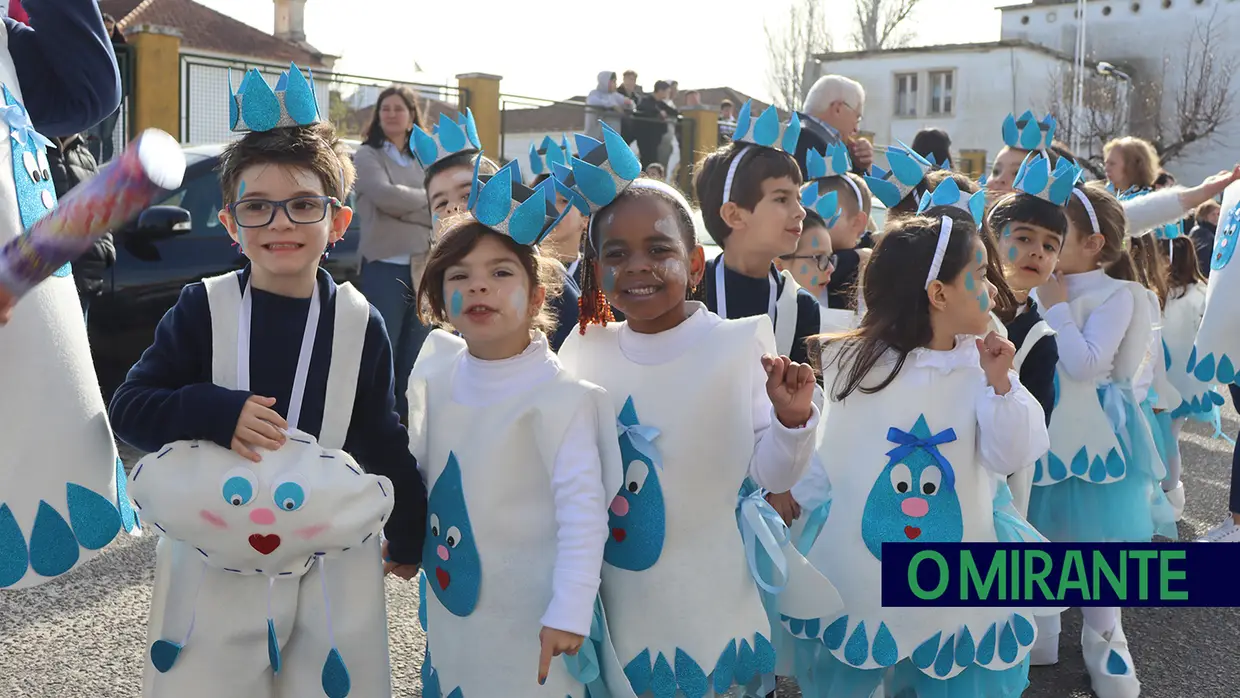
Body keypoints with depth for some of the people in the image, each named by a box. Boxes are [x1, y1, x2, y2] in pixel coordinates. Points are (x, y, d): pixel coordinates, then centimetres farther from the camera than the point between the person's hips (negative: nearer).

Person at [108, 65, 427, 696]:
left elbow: (382, 442, 8)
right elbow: (128, 408, -4)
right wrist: (217, 412, -22)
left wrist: (408, 536, 15)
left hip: (332, 559, 1)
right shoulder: (203, 309, -4)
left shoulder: (360, 323, -1)